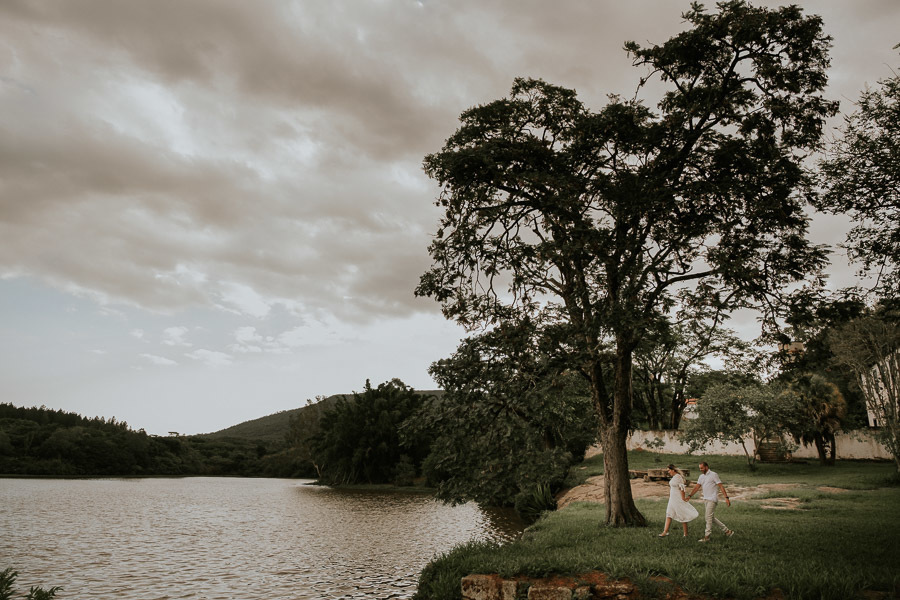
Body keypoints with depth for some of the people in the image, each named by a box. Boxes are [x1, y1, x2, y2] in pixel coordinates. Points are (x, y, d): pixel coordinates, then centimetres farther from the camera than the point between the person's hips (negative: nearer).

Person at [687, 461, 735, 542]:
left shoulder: (713, 475, -7)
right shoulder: (701, 477, 14)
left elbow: (721, 486, -11)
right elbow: (697, 487, 12)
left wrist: (726, 497, -17)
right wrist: (690, 495, 2)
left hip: (712, 499, -8)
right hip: (706, 499, 8)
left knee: (708, 517, -9)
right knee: (712, 518, 11)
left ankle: (707, 536, -4)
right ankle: (727, 531, 22)